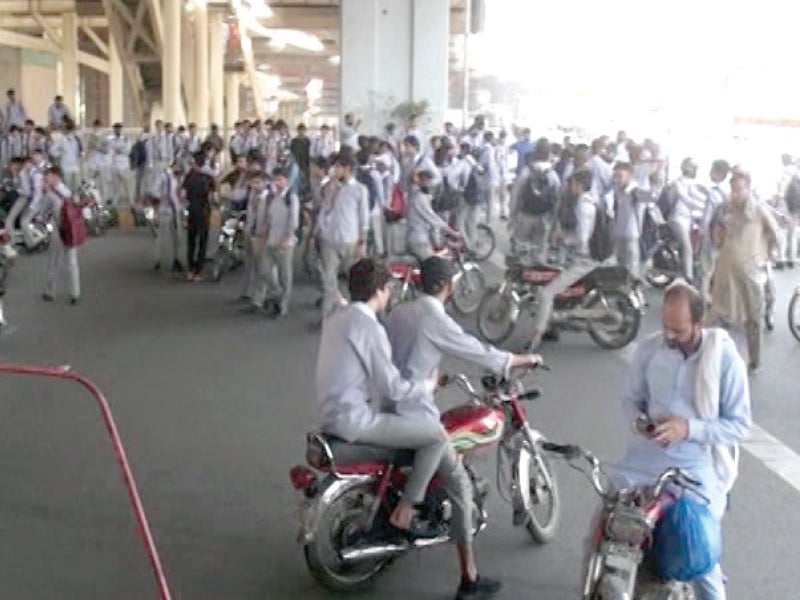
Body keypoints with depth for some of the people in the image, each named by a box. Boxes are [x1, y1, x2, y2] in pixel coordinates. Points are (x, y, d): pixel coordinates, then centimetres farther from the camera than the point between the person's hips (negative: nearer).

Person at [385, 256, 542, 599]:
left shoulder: (399, 312, 10)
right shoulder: (435, 319, -14)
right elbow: (479, 353, -10)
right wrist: (526, 360, 4)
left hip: (387, 410, 9)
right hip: (415, 416, -9)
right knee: (460, 486, -2)